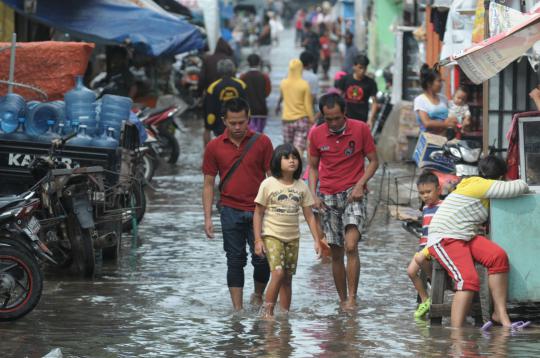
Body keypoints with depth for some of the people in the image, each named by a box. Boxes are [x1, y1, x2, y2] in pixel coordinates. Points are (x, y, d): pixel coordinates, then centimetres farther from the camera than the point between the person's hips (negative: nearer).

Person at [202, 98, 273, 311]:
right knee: (235, 261, 3)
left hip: (259, 210, 0)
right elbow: (209, 184, 6)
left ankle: (258, 296, 26)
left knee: (262, 259, 0)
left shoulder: (262, 142, 0)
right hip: (231, 211, 1)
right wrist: (207, 218, -1)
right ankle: (237, 309, 7)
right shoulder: (214, 147, 2)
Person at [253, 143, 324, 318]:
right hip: (272, 236, -4)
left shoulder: (301, 186, 5)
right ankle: (267, 311, -11)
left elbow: (309, 216, 9)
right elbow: (258, 214, -2)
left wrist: (317, 240, 3)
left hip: (293, 238, 4)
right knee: (278, 273, -19)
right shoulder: (268, 184, -5)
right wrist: (258, 240, -8)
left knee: (287, 279, 7)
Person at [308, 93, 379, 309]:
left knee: (351, 246, -19)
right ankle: (342, 300, 17)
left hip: (353, 193, -3)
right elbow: (313, 167, 13)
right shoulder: (316, 135, 2)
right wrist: (313, 195, -1)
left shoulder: (360, 129, -5)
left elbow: (373, 161, 3)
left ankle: (352, 298, -17)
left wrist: (360, 185, -12)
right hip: (328, 197, 3)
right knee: (336, 253, 6)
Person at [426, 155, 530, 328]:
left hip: (466, 236, 9)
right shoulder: (481, 185, -10)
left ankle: (500, 314, -17)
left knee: (498, 255, -17)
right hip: (444, 240, -9)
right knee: (469, 279, -29)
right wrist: (522, 186, 11)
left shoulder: (477, 184, 21)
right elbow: (518, 187, -12)